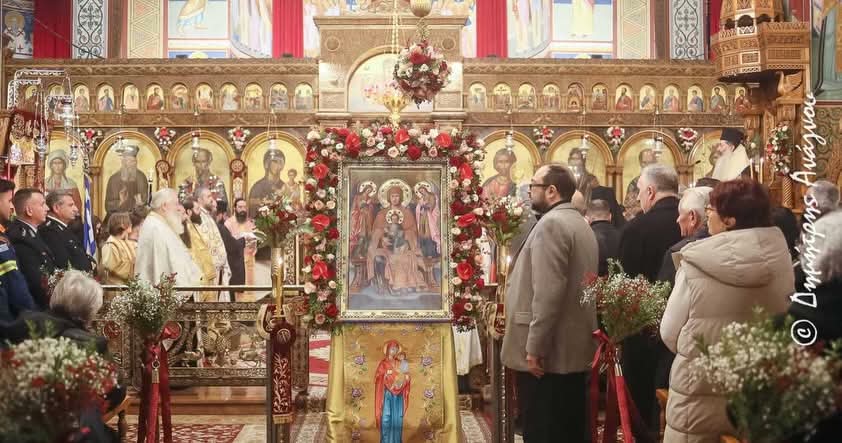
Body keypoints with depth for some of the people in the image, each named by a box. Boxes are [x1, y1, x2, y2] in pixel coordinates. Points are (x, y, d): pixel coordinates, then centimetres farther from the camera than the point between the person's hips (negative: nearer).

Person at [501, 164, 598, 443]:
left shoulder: (550, 223, -14)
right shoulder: (580, 223, 18)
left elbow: (548, 292, -23)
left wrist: (534, 347, -20)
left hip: (547, 350, -10)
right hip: (573, 347, 10)